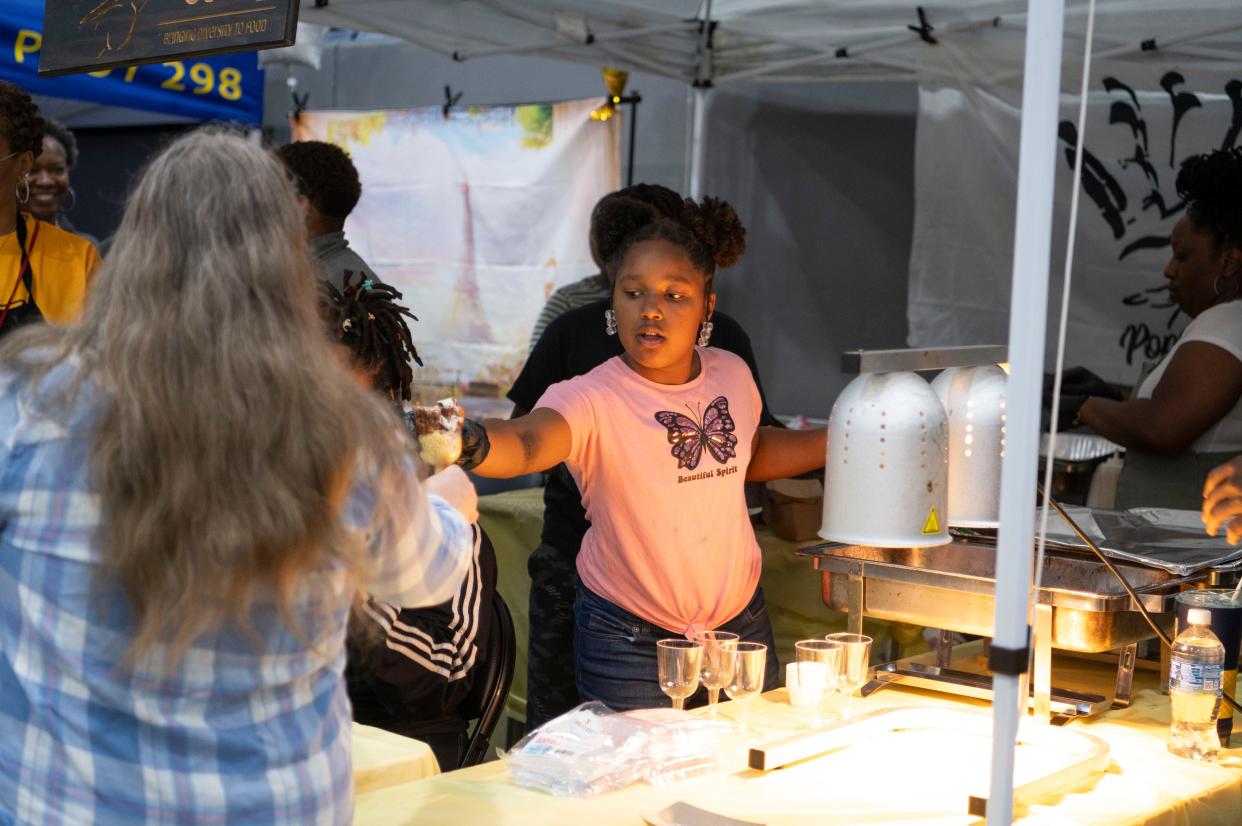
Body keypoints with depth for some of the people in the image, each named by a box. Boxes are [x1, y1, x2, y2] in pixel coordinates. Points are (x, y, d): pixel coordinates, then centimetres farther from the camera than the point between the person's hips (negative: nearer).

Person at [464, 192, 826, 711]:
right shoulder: (594, 399, -21)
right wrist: (465, 441, -64)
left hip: (741, 622, 5)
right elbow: (524, 444, -43)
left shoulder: (731, 375, -4)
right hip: (629, 643, -5)